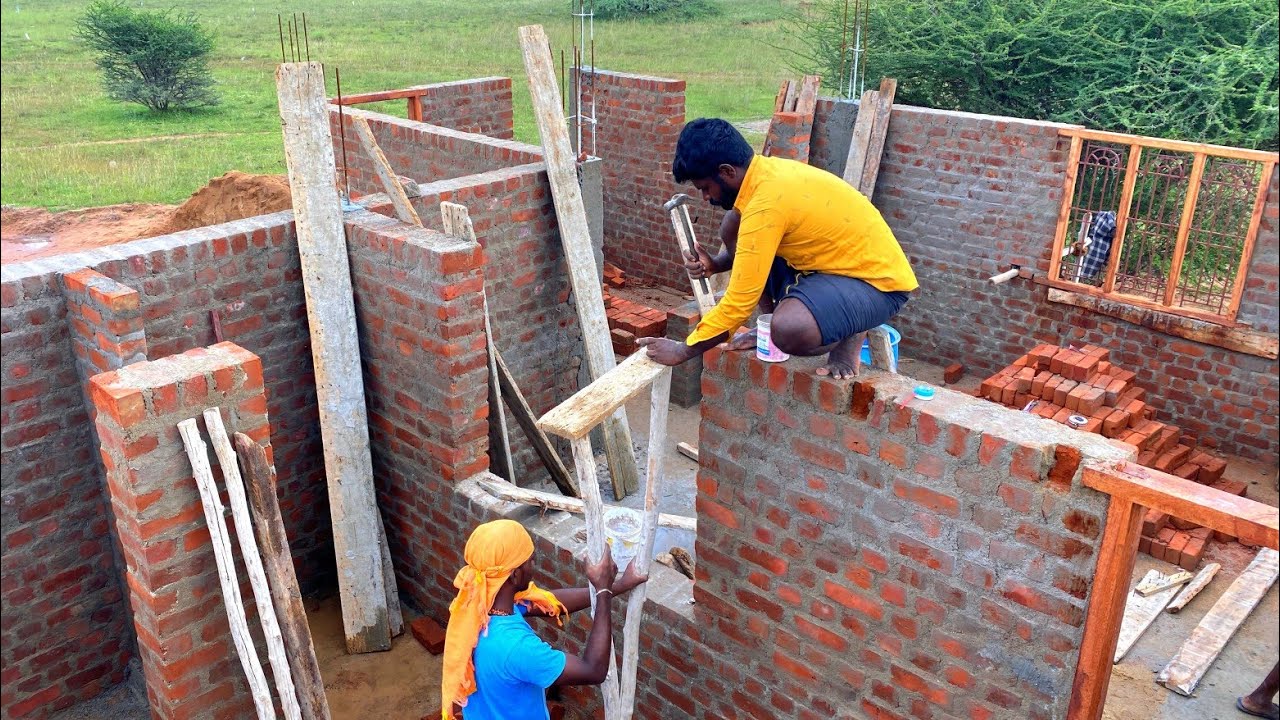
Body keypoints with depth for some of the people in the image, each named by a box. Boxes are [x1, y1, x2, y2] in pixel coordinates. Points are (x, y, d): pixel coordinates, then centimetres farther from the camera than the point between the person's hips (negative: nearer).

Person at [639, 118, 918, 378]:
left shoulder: (765, 205, -28)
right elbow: (755, 247, 17)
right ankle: (772, 325, 12)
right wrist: (716, 264, -3)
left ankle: (849, 334, -3)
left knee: (790, 331, -36)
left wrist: (683, 350, -13)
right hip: (837, 261, 9)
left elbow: (739, 302, -25)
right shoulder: (766, 171, -1)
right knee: (733, 227, 1)